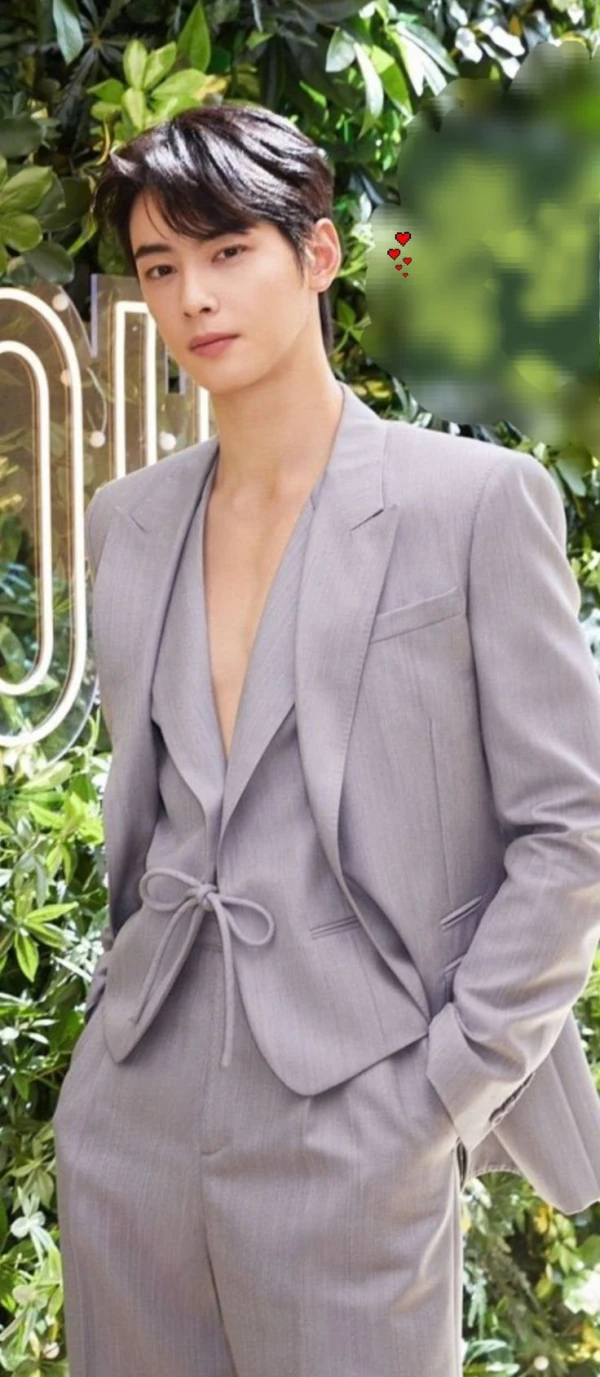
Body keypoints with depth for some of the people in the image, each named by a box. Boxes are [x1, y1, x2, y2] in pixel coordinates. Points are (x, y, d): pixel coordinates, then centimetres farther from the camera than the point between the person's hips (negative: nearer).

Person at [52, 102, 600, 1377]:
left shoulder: (476, 499, -6)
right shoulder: (128, 522, 11)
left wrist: (441, 1088, -10)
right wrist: (129, 1012, 11)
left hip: (352, 1134, -5)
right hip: (132, 1126, 5)